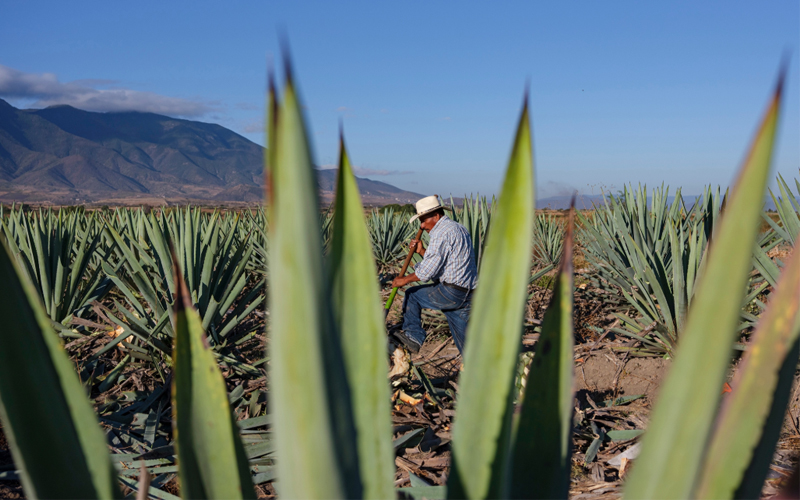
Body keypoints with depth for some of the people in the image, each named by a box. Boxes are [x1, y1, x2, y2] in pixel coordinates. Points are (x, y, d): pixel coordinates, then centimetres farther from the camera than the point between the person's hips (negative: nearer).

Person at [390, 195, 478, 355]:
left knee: (412, 295, 11)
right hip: (468, 295, 9)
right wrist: (422, 251, 16)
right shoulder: (459, 229, 18)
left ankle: (413, 336, 16)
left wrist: (405, 280, -5)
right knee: (464, 340, 16)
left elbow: (428, 270, -18)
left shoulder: (441, 232, -13)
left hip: (451, 293, -9)